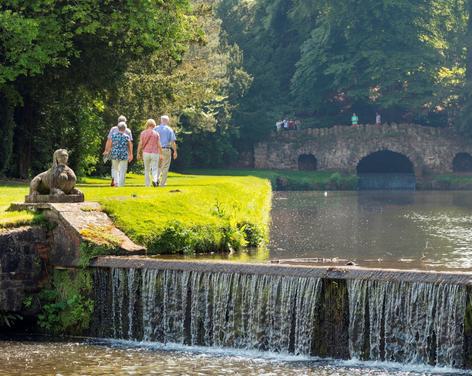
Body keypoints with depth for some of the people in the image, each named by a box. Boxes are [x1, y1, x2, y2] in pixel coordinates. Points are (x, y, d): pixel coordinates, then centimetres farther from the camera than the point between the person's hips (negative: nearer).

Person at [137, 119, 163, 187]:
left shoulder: (143, 133, 1)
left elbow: (140, 144, -1)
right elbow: (159, 145, -4)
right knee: (155, 169, 0)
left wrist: (138, 153, 6)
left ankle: (147, 185, 13)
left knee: (146, 170, 13)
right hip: (155, 153, -1)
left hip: (146, 153, 1)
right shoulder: (156, 133, -2)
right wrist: (161, 154, 1)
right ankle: (155, 180, -29)